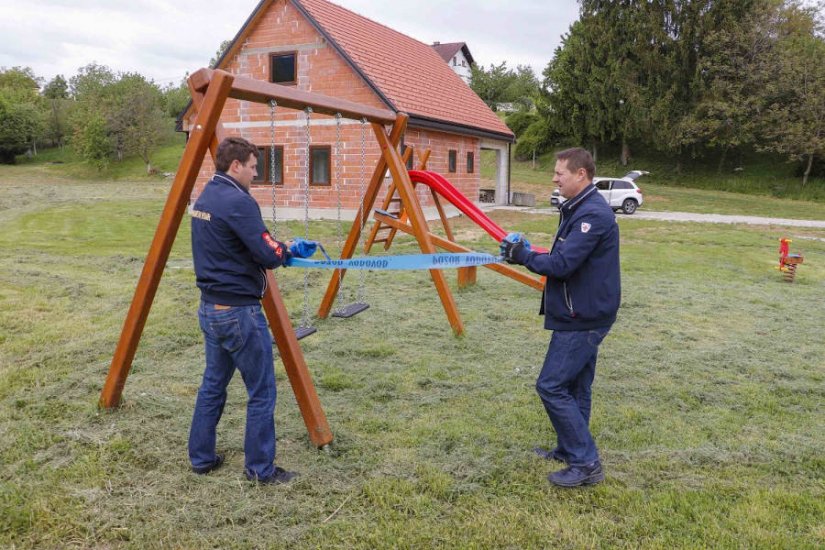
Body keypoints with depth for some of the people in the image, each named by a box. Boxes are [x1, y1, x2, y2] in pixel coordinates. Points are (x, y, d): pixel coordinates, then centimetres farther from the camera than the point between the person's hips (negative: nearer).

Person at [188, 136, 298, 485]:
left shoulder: (203, 198, 11)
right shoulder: (238, 201, -19)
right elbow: (269, 256, -22)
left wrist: (272, 246, 11)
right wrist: (285, 248, -1)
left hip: (210, 308, 10)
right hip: (239, 312, -10)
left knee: (213, 384, 19)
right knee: (261, 393, 2)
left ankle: (201, 458, 29)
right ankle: (260, 469, 12)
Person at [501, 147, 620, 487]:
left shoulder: (593, 214, -21)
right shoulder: (578, 209, 12)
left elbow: (563, 264, -26)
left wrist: (525, 257, -12)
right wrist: (527, 254, 1)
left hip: (582, 319, -10)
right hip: (582, 315, 10)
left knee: (551, 386, -7)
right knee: (573, 386, 18)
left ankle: (586, 463, 0)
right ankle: (569, 450, 31)